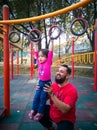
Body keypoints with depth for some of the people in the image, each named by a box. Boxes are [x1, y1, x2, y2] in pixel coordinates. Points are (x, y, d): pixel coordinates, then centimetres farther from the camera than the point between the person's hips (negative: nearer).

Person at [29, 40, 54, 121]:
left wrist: (51, 41, -16)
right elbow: (36, 53, 8)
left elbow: (50, 52, -16)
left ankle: (40, 113, 6)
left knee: (43, 97, -1)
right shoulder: (39, 62, 2)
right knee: (36, 96, 4)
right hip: (40, 82, 5)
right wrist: (36, 44, 10)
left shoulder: (48, 62, -11)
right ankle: (33, 110, 13)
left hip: (47, 82, -5)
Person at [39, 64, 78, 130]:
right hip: (52, 114, 7)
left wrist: (51, 94, -36)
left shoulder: (72, 90, -24)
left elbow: (64, 110, -33)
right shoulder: (53, 84, -6)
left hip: (65, 119, -6)